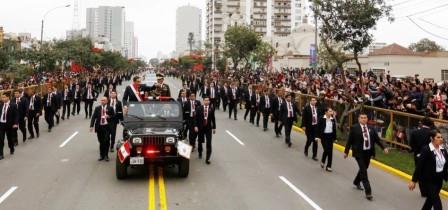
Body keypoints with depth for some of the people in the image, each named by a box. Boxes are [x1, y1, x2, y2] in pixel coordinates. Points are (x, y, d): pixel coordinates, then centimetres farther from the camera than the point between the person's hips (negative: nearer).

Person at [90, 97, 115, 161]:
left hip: (107, 127, -2)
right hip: (99, 127, 2)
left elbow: (114, 116, 7)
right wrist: (91, 126, -8)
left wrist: (109, 117, -14)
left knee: (106, 141, -6)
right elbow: (93, 117, 1)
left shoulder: (110, 108, 3)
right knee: (101, 142, 7)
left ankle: (106, 155, 5)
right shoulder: (97, 108, 6)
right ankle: (101, 155, 17)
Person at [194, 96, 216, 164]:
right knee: (200, 141, 16)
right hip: (200, 127, 1)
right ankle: (200, 153, 43)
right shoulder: (199, 108, -2)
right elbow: (196, 118, -3)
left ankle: (207, 158, -5)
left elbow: (213, 119, 4)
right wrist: (196, 126, -11)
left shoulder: (211, 109, 0)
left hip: (208, 128, 0)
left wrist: (214, 128, 6)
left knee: (209, 143, -7)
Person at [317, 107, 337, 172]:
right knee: (326, 150, -11)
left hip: (330, 136, 4)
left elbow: (334, 129, 9)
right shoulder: (322, 119, -8)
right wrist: (318, 137, -10)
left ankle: (328, 166, 12)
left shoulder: (333, 119, 3)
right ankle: (322, 161, 17)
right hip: (324, 136, -4)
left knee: (330, 151, 4)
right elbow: (319, 128, -6)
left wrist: (334, 138, 8)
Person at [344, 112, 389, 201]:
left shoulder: (371, 128, 5)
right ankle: (368, 192, -6)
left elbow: (377, 139, 5)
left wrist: (384, 148, -5)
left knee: (364, 169, 19)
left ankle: (356, 182, 47)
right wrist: (346, 151, -2)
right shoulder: (354, 128, -8)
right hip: (359, 153, -5)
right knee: (363, 171, -7)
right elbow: (350, 141, -6)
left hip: (368, 152, 5)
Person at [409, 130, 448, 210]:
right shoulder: (426, 150, -18)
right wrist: (414, 181, -15)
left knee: (431, 200, 20)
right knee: (437, 203, -7)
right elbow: (419, 166, -17)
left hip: (439, 180, 7)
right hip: (428, 180, -7)